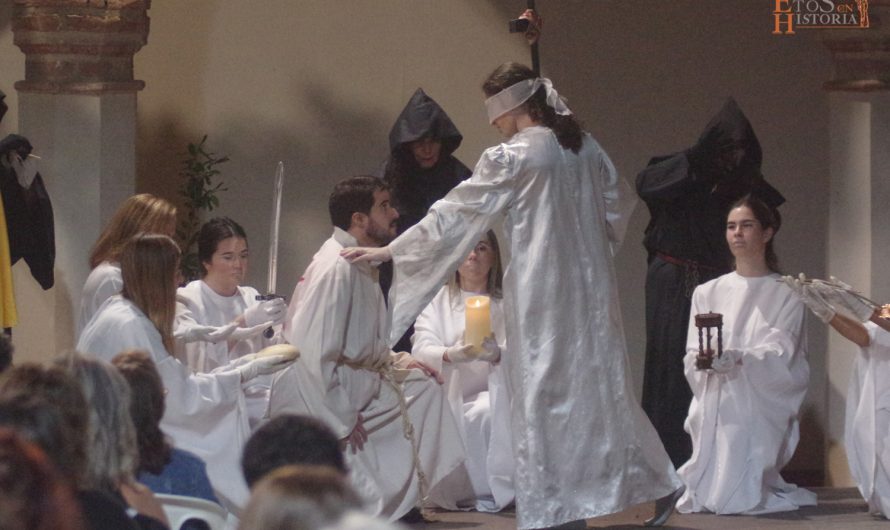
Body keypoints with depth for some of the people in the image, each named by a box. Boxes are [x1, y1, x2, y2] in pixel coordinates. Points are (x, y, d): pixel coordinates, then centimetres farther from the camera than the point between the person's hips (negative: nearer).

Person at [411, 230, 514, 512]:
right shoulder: (437, 300, 11)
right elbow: (422, 350, -5)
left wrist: (496, 353, -30)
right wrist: (452, 355, -30)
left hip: (493, 395, 1)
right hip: (450, 396, 0)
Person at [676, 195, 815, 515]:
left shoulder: (785, 294, 3)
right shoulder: (708, 293, 13)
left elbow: (779, 356, -9)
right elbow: (691, 357, 6)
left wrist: (739, 359, -28)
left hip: (759, 412, -3)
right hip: (714, 412, 3)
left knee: (742, 500, -15)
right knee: (704, 499, -7)